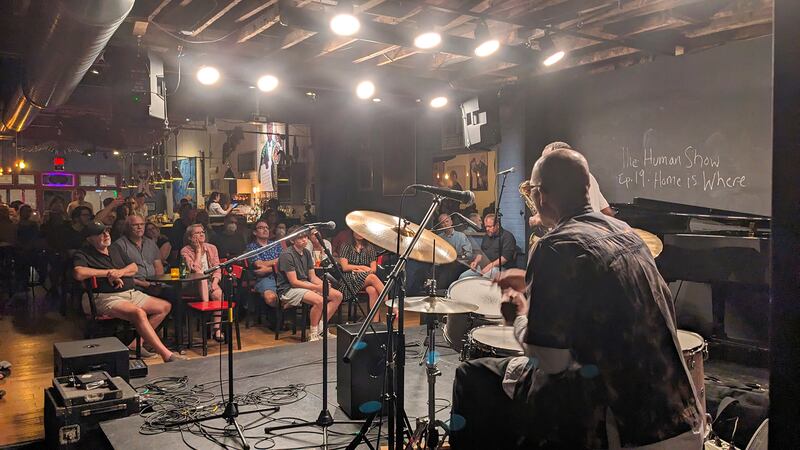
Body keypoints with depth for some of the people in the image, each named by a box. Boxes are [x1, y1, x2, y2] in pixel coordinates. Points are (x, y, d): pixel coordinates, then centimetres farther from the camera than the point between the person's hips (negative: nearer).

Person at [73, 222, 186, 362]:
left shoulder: (115, 250, 22)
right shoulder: (83, 254, -1)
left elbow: (134, 267, 18)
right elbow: (78, 273, -22)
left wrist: (120, 272, -6)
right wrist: (108, 272, -12)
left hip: (132, 293, 9)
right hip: (108, 297, -8)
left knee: (165, 306, -2)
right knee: (139, 313, -34)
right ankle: (167, 355, -35)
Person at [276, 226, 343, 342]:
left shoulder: (306, 253, 10)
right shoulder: (287, 255, -16)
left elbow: (312, 276, 11)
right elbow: (294, 282, -20)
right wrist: (317, 288, -24)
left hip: (305, 285, 9)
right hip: (289, 289, -9)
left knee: (337, 296, -5)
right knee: (319, 300, -34)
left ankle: (321, 328, -3)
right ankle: (313, 334, -15)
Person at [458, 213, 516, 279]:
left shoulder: (507, 236, -6)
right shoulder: (487, 236, 20)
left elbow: (505, 257, -16)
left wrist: (490, 266, -23)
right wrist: (476, 261, 6)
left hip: (499, 267, -8)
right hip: (483, 266, 8)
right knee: (463, 277, -7)